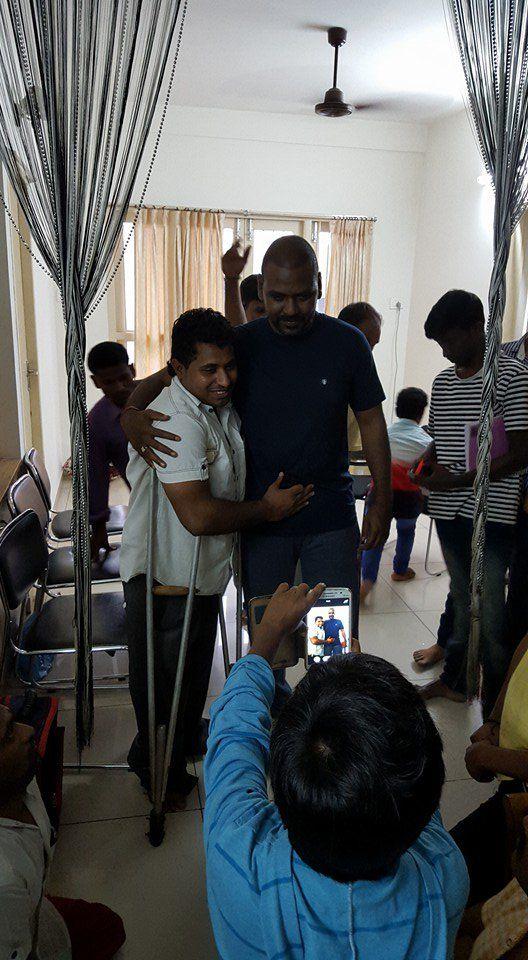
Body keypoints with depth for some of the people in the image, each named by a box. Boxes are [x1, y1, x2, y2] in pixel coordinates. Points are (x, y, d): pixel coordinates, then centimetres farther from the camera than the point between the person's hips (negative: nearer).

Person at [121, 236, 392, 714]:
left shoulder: (347, 343, -5)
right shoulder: (240, 343, -5)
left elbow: (371, 422, 2)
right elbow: (161, 378, -2)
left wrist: (382, 501, 0)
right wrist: (130, 413, -24)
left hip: (330, 517, 0)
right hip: (260, 518, 1)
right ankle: (276, 715, 40)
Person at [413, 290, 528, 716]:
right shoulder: (443, 381, 11)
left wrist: (458, 479, -18)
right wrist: (426, 464, -1)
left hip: (491, 513, -6)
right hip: (449, 510, 6)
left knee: (490, 614, 0)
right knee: (461, 601, 19)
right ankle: (454, 679, 33)